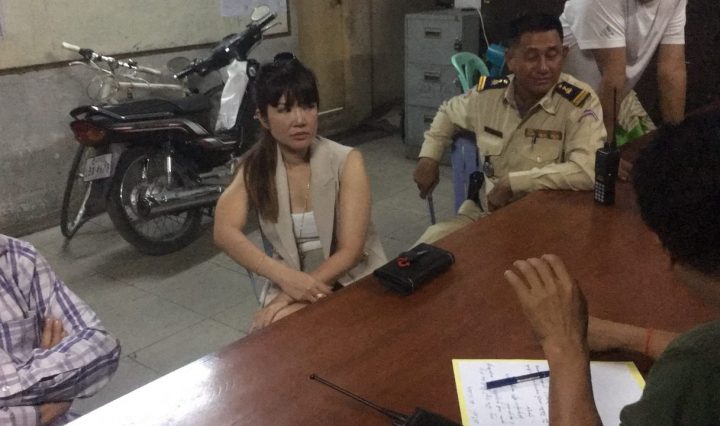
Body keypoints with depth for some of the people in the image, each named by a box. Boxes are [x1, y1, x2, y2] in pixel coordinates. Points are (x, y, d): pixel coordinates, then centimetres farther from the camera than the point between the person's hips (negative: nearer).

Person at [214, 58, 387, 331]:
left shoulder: (346, 161, -11)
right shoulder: (255, 166, -3)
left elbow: (350, 251, -15)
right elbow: (224, 232, -17)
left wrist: (296, 297, -26)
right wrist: (286, 277, -31)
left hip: (354, 281, -1)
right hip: (290, 281, 2)